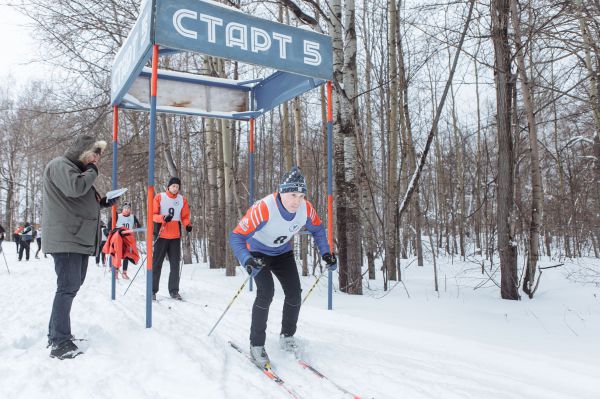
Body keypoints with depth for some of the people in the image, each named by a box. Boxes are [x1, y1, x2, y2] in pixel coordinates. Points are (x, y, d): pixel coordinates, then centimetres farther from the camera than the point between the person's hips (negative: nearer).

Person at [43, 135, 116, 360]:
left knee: (72, 286, 14)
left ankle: (56, 334, 24)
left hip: (79, 238, 10)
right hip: (66, 239, -10)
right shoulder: (60, 164, -6)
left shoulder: (77, 170, 25)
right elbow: (74, 188, -25)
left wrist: (103, 203, 10)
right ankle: (60, 343, -11)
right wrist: (92, 172, -9)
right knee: (68, 287, -13)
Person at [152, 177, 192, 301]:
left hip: (175, 236, 3)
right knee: (156, 263, 2)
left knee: (175, 264, 5)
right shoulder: (159, 197, 0)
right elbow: (152, 215, -4)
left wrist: (188, 225, -10)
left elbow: (185, 216, 11)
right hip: (161, 235, -3)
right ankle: (153, 290, 9)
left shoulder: (182, 200, 8)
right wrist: (163, 218, -23)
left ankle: (174, 290, 13)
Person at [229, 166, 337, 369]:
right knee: (266, 292, -21)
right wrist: (247, 261, -52)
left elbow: (317, 229, 0)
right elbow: (236, 236, -36)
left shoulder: (306, 208, -22)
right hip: (258, 251, -4)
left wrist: (326, 253, -10)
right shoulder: (263, 208, -38)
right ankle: (256, 345, -5)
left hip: (283, 252, 5)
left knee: (294, 293, -5)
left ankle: (287, 336, 20)